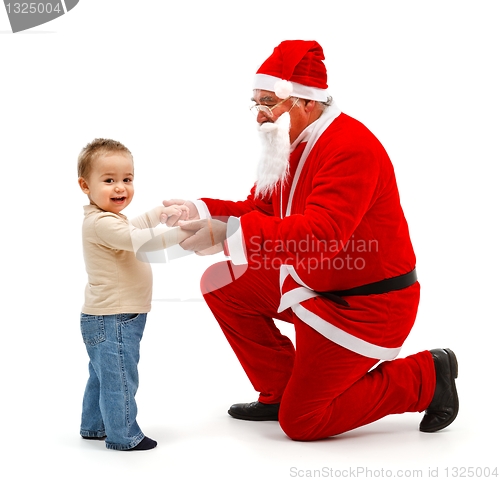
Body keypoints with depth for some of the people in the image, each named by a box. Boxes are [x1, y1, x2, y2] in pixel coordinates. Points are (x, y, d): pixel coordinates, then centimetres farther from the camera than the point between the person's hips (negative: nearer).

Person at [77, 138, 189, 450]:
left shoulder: (110, 218, 12)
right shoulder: (101, 223, -22)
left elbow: (135, 226, 30)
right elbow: (140, 239, -32)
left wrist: (162, 212, 19)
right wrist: (183, 231, -34)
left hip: (109, 318, 11)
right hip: (112, 320, -11)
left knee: (103, 375, 22)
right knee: (119, 378, -2)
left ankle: (94, 426, 34)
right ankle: (123, 436, 7)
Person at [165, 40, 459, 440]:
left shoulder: (350, 147, -26)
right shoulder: (290, 143, 5)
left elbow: (322, 232, -39)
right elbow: (261, 209, 8)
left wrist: (229, 234, -45)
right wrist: (201, 211, -9)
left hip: (366, 303, -9)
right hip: (312, 284, 10)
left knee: (300, 422, -5)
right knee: (222, 284, 5)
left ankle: (425, 378, 8)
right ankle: (279, 392, 16)